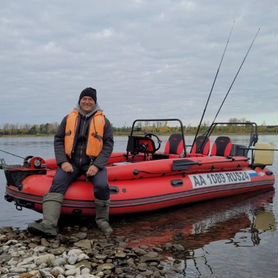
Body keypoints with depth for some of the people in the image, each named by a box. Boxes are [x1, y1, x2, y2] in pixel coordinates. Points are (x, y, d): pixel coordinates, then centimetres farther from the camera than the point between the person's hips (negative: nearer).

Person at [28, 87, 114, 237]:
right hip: (71, 162, 2)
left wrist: (97, 165, -13)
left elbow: (108, 144, 0)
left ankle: (102, 221, -5)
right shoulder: (69, 118, 11)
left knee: (102, 186, -29)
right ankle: (48, 224, -35)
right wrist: (63, 162, -7)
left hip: (93, 163, -2)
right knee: (57, 183, -25)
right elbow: (58, 140, 8)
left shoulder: (103, 121, 6)